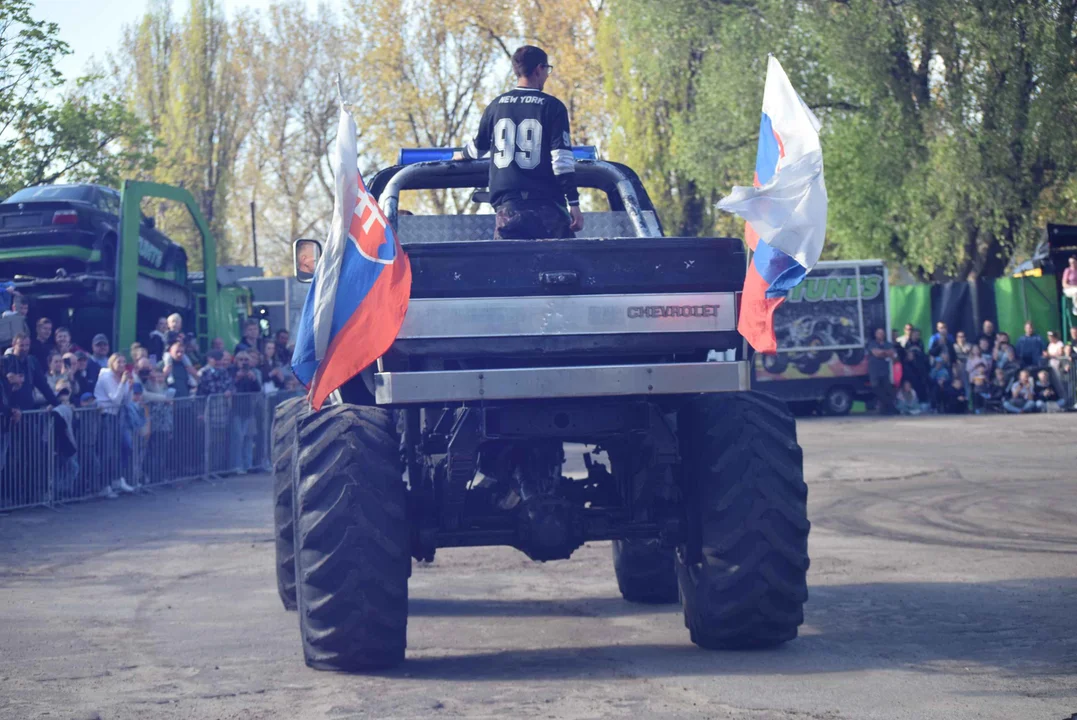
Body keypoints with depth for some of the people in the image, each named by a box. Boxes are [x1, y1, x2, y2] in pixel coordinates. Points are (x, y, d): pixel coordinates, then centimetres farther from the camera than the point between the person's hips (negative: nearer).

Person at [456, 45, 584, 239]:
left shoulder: (497, 105, 11)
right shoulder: (552, 106, -1)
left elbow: (478, 145, 26)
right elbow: (562, 158, -7)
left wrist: (463, 155, 50)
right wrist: (574, 203, -5)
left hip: (508, 205, 3)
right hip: (546, 205, -3)